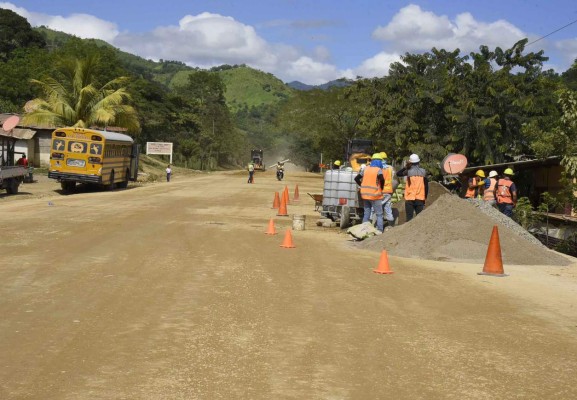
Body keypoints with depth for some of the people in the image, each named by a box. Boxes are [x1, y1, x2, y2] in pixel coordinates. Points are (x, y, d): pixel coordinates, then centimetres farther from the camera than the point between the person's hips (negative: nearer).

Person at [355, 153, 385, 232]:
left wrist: (363, 186, 12)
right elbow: (382, 179, -28)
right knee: (379, 214, 4)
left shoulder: (366, 169, 9)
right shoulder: (378, 170, -8)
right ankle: (380, 230, -1)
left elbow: (356, 178, 11)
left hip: (365, 195, 5)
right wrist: (381, 186, -11)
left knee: (366, 213, 15)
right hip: (375, 195, -5)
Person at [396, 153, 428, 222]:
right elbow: (426, 186, 4)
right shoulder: (423, 172, 2)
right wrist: (425, 197, 12)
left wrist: (406, 167, 12)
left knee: (409, 217, 1)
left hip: (410, 199, -2)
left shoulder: (408, 171, -5)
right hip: (420, 198, 2)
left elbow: (398, 174, 11)